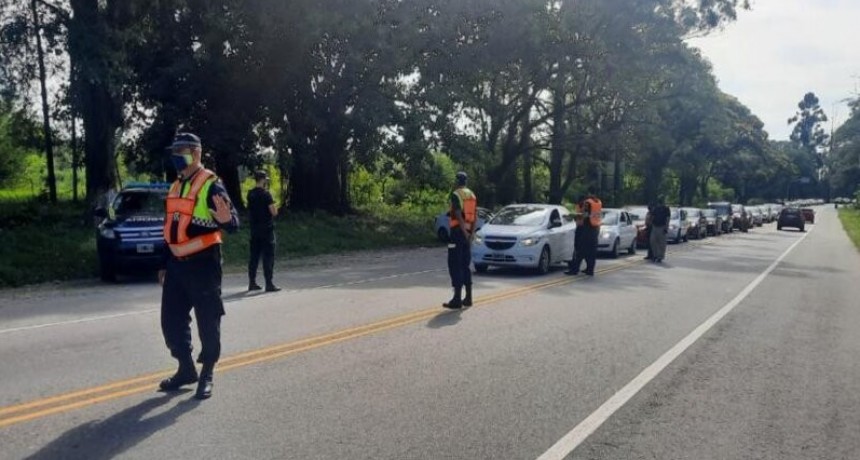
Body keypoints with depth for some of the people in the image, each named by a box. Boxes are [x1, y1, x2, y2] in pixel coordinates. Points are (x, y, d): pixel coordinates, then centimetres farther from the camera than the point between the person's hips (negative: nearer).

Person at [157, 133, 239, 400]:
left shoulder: (211, 185, -11)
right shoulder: (176, 187, 14)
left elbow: (233, 223, -18)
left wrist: (226, 220, -43)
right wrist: (166, 265, 20)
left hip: (202, 262, -8)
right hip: (177, 264, 8)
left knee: (207, 321, 1)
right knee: (171, 320, 12)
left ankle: (207, 375, 14)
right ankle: (186, 369, 28)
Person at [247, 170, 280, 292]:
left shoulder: (250, 194, 8)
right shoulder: (266, 194, -13)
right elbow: (274, 212, -16)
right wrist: (275, 207, 4)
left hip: (254, 229, 7)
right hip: (266, 229, -7)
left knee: (254, 256, 12)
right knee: (268, 257, -3)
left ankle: (252, 283, 16)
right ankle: (269, 284, -4)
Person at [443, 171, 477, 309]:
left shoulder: (456, 195, -10)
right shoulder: (472, 195, 14)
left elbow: (458, 215, -21)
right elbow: (475, 216, 10)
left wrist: (465, 232, -20)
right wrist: (471, 233, 7)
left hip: (458, 231, -8)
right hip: (467, 233, 8)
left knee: (455, 266, -5)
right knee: (465, 265, 14)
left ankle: (457, 299, -7)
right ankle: (468, 297, 16)